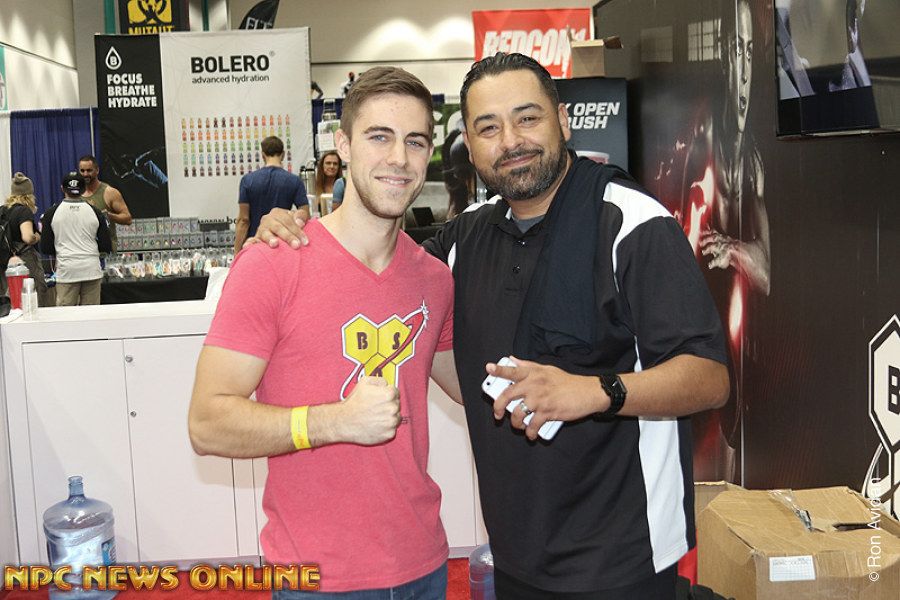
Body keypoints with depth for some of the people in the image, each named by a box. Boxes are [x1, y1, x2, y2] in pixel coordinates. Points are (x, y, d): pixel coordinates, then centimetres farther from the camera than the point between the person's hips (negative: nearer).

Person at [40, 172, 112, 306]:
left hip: (66, 270, -1)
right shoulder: (95, 212, 4)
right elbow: (107, 247, 3)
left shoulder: (51, 213, 2)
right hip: (92, 270, 1)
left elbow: (45, 249, 2)